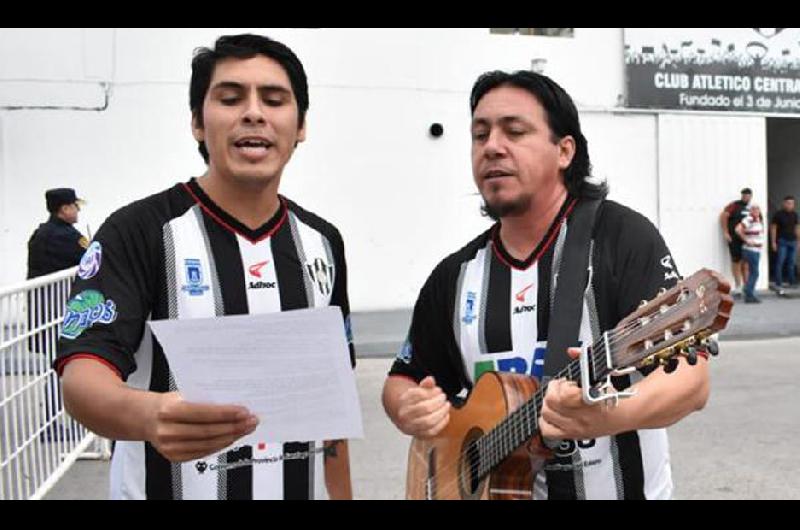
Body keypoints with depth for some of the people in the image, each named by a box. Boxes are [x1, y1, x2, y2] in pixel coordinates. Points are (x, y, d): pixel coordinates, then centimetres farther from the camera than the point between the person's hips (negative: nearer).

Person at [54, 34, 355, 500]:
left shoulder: (324, 241, 3)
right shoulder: (139, 232, -12)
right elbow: (84, 373, -24)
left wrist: (341, 494, 6)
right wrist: (147, 415, -44)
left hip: (304, 486, 5)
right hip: (172, 487, -4)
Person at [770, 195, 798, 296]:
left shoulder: (794, 214, 8)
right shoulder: (778, 214, -5)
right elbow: (773, 228, -3)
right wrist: (773, 242, -8)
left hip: (793, 241, 4)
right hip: (782, 241, -4)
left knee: (791, 263, 9)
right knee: (780, 263, -7)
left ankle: (792, 283, 19)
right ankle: (778, 285, -7)